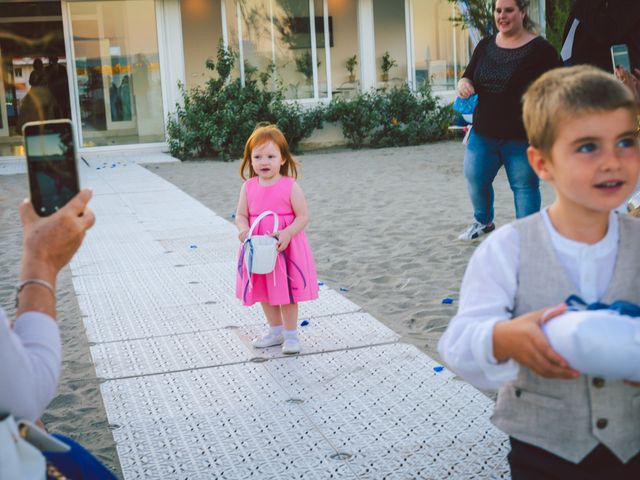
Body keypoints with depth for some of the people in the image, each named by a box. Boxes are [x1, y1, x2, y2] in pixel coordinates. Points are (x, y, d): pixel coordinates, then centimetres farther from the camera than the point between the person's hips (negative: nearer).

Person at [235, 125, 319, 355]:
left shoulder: (290, 186, -12)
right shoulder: (249, 187, -1)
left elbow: (303, 216, -11)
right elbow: (241, 215, 4)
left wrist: (287, 233, -27)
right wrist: (243, 229, -18)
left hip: (286, 248, -4)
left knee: (286, 293, 6)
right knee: (264, 293, 17)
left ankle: (291, 334, 22)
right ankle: (276, 331, 35)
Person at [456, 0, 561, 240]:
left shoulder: (540, 49, -7)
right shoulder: (485, 46, 8)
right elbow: (468, 76, 16)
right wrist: (463, 84, -9)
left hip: (523, 137, -5)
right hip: (483, 133, 5)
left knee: (524, 185, 2)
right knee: (475, 179, 10)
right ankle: (483, 221, 36)